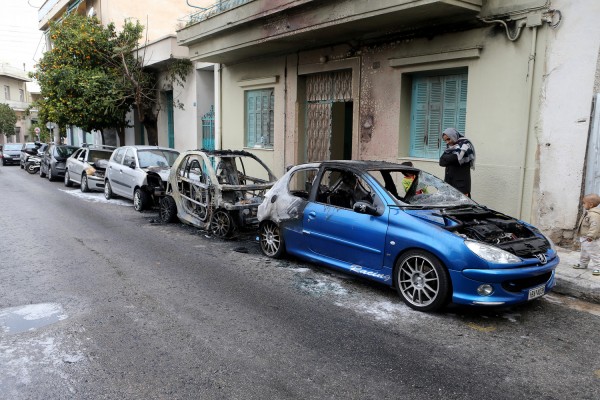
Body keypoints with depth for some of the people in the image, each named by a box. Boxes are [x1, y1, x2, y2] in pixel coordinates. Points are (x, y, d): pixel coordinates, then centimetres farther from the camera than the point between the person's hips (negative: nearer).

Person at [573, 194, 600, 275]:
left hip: (591, 240, -11)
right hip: (584, 238, 11)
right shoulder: (588, 212, 10)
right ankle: (583, 264, 36)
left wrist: (591, 236, -39)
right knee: (584, 253, 23)